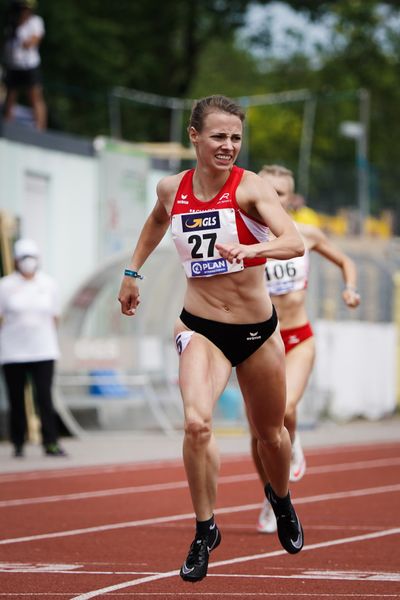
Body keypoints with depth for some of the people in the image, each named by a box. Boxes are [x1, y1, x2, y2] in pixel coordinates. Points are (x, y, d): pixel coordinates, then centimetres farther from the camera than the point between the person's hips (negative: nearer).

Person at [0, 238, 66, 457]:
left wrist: (51, 340, 11)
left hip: (43, 351, 1)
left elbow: (53, 316, 14)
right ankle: (18, 445, 13)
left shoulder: (48, 284, 7)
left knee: (45, 397, -8)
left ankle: (50, 443, -9)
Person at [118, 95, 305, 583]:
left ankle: (281, 499, 51)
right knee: (196, 422, -25)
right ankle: (205, 531, -9)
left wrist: (251, 249, -47)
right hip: (200, 328, 1)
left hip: (258, 331, -1)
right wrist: (132, 272, 26)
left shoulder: (250, 187, -14)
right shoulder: (171, 190, -2)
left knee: (271, 434, 17)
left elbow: (295, 242, -30)